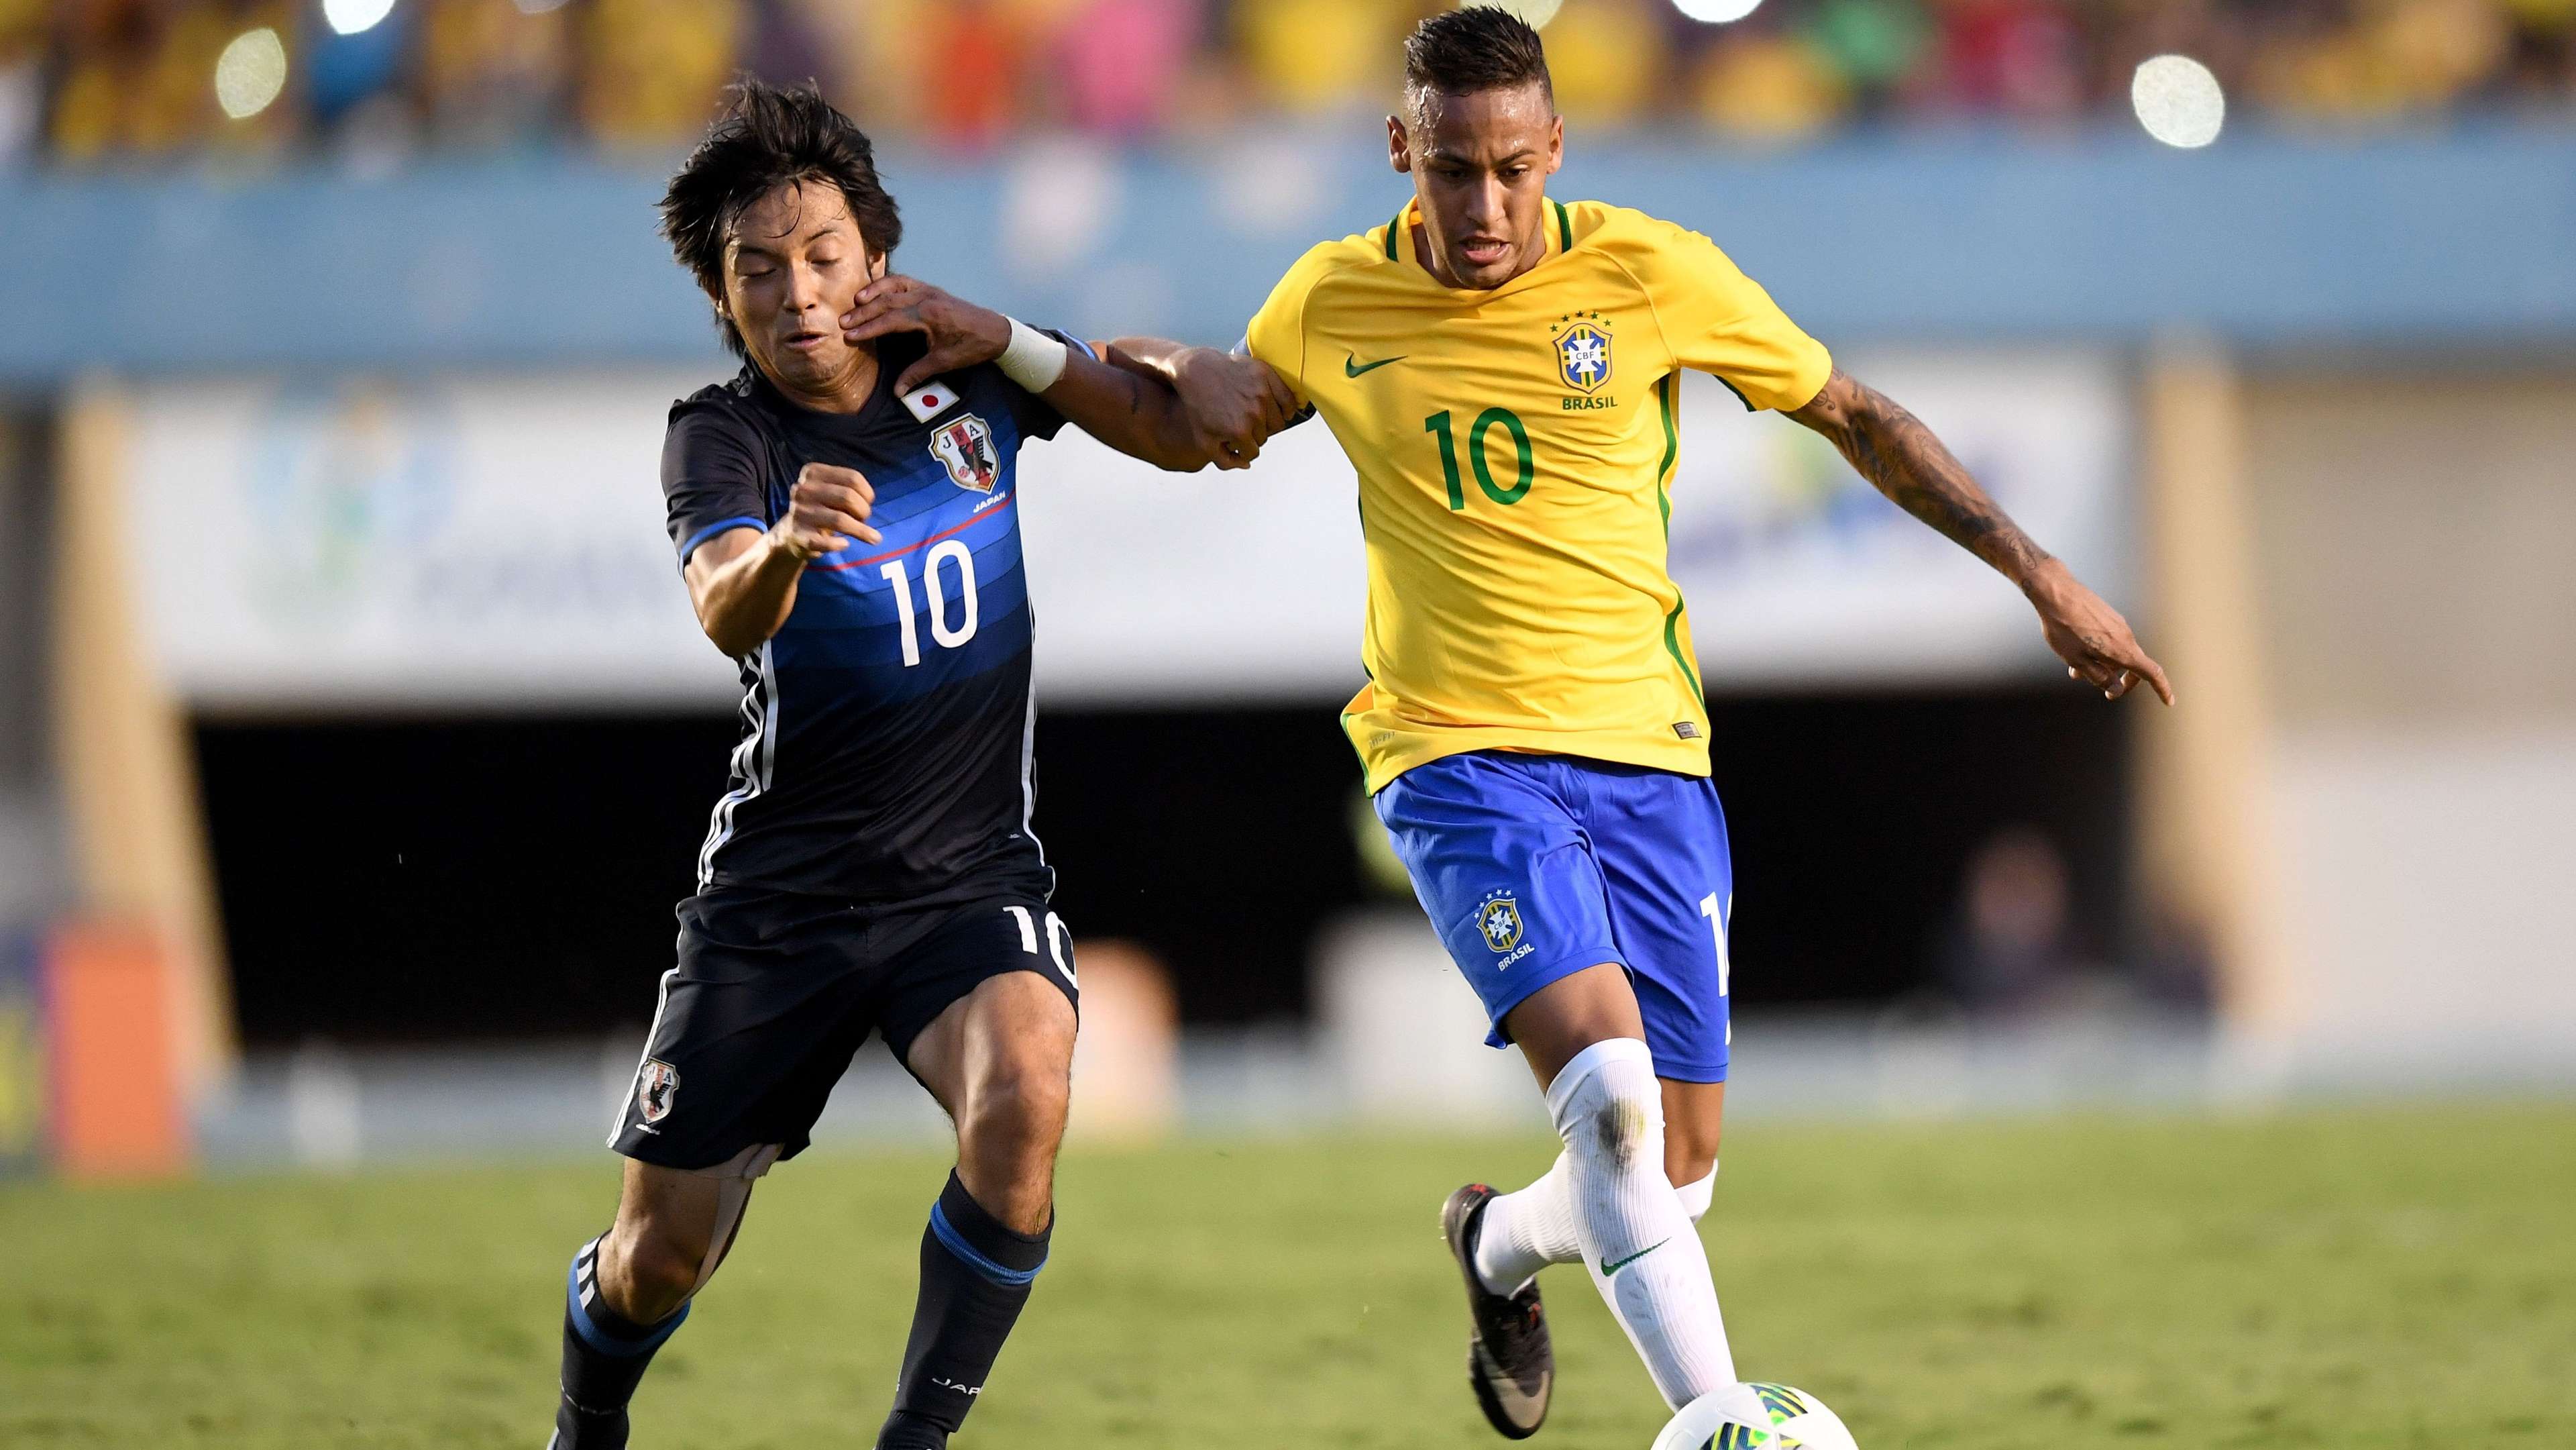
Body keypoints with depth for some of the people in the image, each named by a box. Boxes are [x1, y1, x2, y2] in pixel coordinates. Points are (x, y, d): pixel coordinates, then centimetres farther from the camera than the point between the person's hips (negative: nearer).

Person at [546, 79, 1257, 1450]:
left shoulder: (961, 370, 0)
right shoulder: (718, 434, -10)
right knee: (658, 1257, 3)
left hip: (972, 876, 1)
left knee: (1021, 1103, -31)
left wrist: (1010, 344, -9)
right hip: (777, 896, -1)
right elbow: (728, 614, -30)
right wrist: (782, 549, -54)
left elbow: (1182, 437, 5)